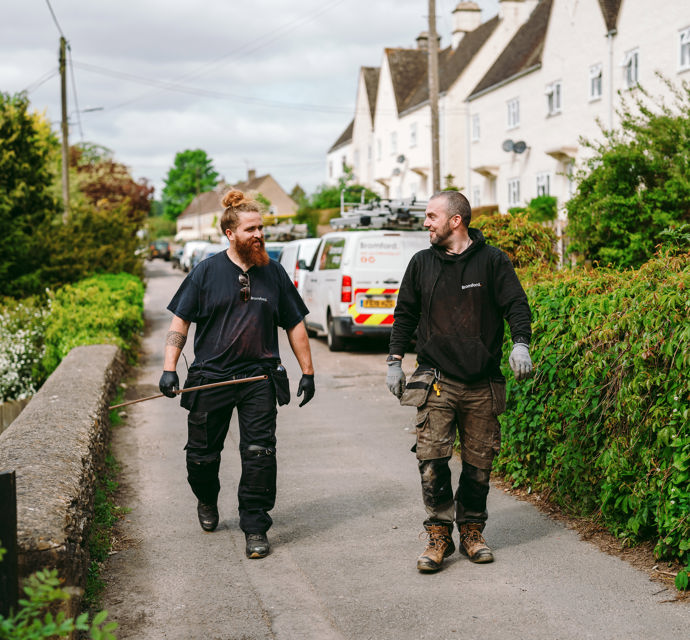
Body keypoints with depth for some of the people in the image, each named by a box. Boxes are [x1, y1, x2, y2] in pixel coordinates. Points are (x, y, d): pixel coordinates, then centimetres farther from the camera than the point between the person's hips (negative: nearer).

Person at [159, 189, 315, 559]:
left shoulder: (273, 273, 7)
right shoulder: (206, 272, 1)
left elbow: (295, 324, 13)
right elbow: (180, 321, 2)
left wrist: (307, 372, 11)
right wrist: (169, 368, -7)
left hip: (259, 379, 1)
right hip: (210, 376, 0)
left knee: (259, 454, -7)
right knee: (202, 455, 10)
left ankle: (255, 528, 6)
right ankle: (207, 501, 40)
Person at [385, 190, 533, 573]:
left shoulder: (492, 261, 3)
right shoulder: (422, 264, 11)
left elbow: (516, 305, 1)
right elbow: (405, 314, 18)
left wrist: (520, 344, -15)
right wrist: (394, 360, 12)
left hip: (483, 383, -1)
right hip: (436, 380, 1)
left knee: (479, 462, 4)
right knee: (432, 458, -9)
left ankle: (472, 532, 18)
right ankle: (439, 537, 2)